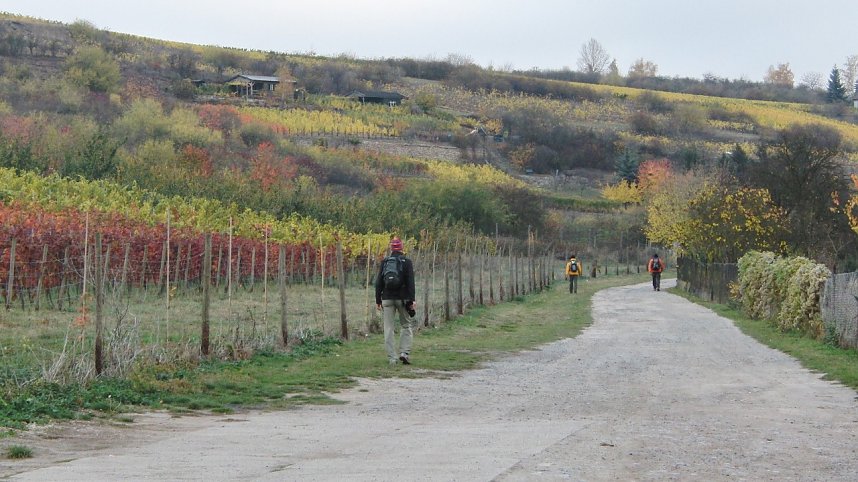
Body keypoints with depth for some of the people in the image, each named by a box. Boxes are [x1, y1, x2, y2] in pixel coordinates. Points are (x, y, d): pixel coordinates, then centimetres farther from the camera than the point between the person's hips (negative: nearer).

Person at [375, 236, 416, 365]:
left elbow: (378, 282, 6)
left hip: (387, 299, 2)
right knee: (406, 326, 11)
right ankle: (404, 353, -3)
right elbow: (410, 282, -6)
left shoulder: (384, 262, 7)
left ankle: (392, 358, 1)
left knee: (389, 328, 4)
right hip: (402, 298, -2)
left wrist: (378, 300, 10)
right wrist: (411, 301, -6)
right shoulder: (406, 262, 0)